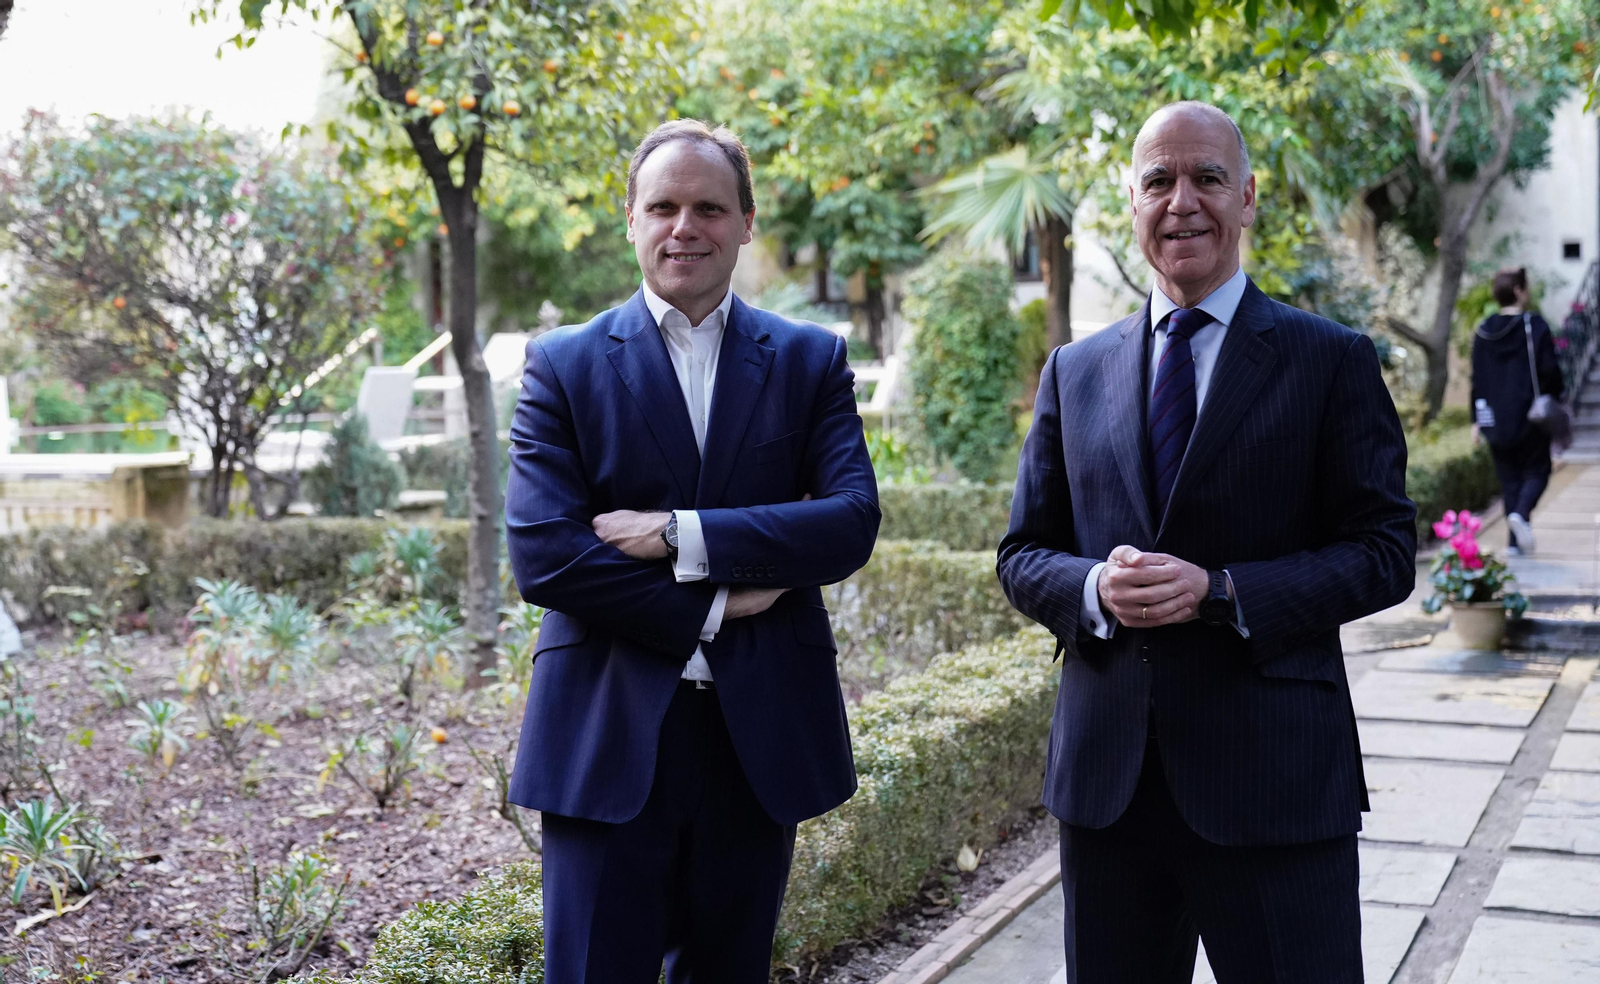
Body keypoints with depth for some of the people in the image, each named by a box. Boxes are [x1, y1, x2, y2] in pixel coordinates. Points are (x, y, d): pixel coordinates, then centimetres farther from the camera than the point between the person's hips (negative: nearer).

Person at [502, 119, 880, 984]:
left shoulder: (810, 360, 6)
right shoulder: (561, 364, 2)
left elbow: (853, 522, -8)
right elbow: (541, 555, -9)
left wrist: (683, 535, -17)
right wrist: (713, 608, -12)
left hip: (760, 739, 2)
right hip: (608, 740, -1)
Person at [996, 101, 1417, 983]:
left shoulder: (1332, 361, 0)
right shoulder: (1073, 372, 10)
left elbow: (1385, 553, -4)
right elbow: (1022, 556, 10)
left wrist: (1220, 593, -17)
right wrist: (1094, 588, -12)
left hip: (1274, 777, -3)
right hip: (1106, 773, 3)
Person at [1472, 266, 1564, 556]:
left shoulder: (1483, 331, 5)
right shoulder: (1535, 326, -9)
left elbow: (1477, 380, 7)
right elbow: (1549, 370, -10)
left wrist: (1477, 421, 12)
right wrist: (1558, 398, 8)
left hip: (1495, 421, 4)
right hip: (1530, 417, -4)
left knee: (1509, 478, 11)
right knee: (1536, 471, 9)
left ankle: (1515, 542, 7)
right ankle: (1521, 513, -19)